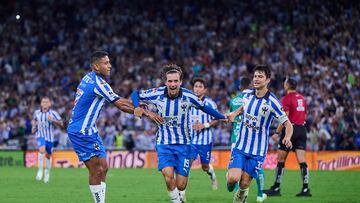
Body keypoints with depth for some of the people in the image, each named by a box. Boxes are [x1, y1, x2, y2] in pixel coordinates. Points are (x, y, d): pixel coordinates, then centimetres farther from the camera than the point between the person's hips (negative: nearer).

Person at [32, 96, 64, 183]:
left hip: (50, 137, 0)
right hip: (40, 136, 0)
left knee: (48, 155, 11)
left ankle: (47, 172, 35)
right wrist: (33, 126, 7)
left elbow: (61, 124, -10)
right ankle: (40, 170, -19)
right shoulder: (37, 113, 1)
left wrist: (53, 120, -24)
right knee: (42, 150, -28)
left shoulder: (53, 113, -7)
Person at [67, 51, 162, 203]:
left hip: (88, 130, 10)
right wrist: (145, 112, -9)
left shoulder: (89, 78, 11)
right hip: (81, 132, -10)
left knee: (102, 167, 10)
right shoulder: (98, 83, -18)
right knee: (96, 170, -7)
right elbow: (121, 104, -15)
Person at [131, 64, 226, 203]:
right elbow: (136, 94, 4)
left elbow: (204, 107, 8)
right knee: (168, 175, -23)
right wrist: (136, 107, -16)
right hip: (164, 143, 0)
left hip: (183, 143, 0)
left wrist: (223, 117, 11)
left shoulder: (188, 96, -11)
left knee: (181, 185, -2)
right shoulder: (157, 94, -11)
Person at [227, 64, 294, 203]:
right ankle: (229, 178, 23)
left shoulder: (272, 102, -14)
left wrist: (287, 137, -31)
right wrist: (234, 114, 4)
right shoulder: (247, 95, -1)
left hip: (257, 151, -2)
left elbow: (287, 124, -10)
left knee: (244, 183, -1)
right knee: (233, 178, -14)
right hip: (240, 146, 2)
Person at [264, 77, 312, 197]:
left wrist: (277, 132, -13)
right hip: (302, 130, 6)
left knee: (281, 160, 3)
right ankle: (305, 189, -7)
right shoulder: (302, 98, 13)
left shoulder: (287, 98, -9)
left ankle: (276, 188, 6)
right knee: (301, 160, 0)